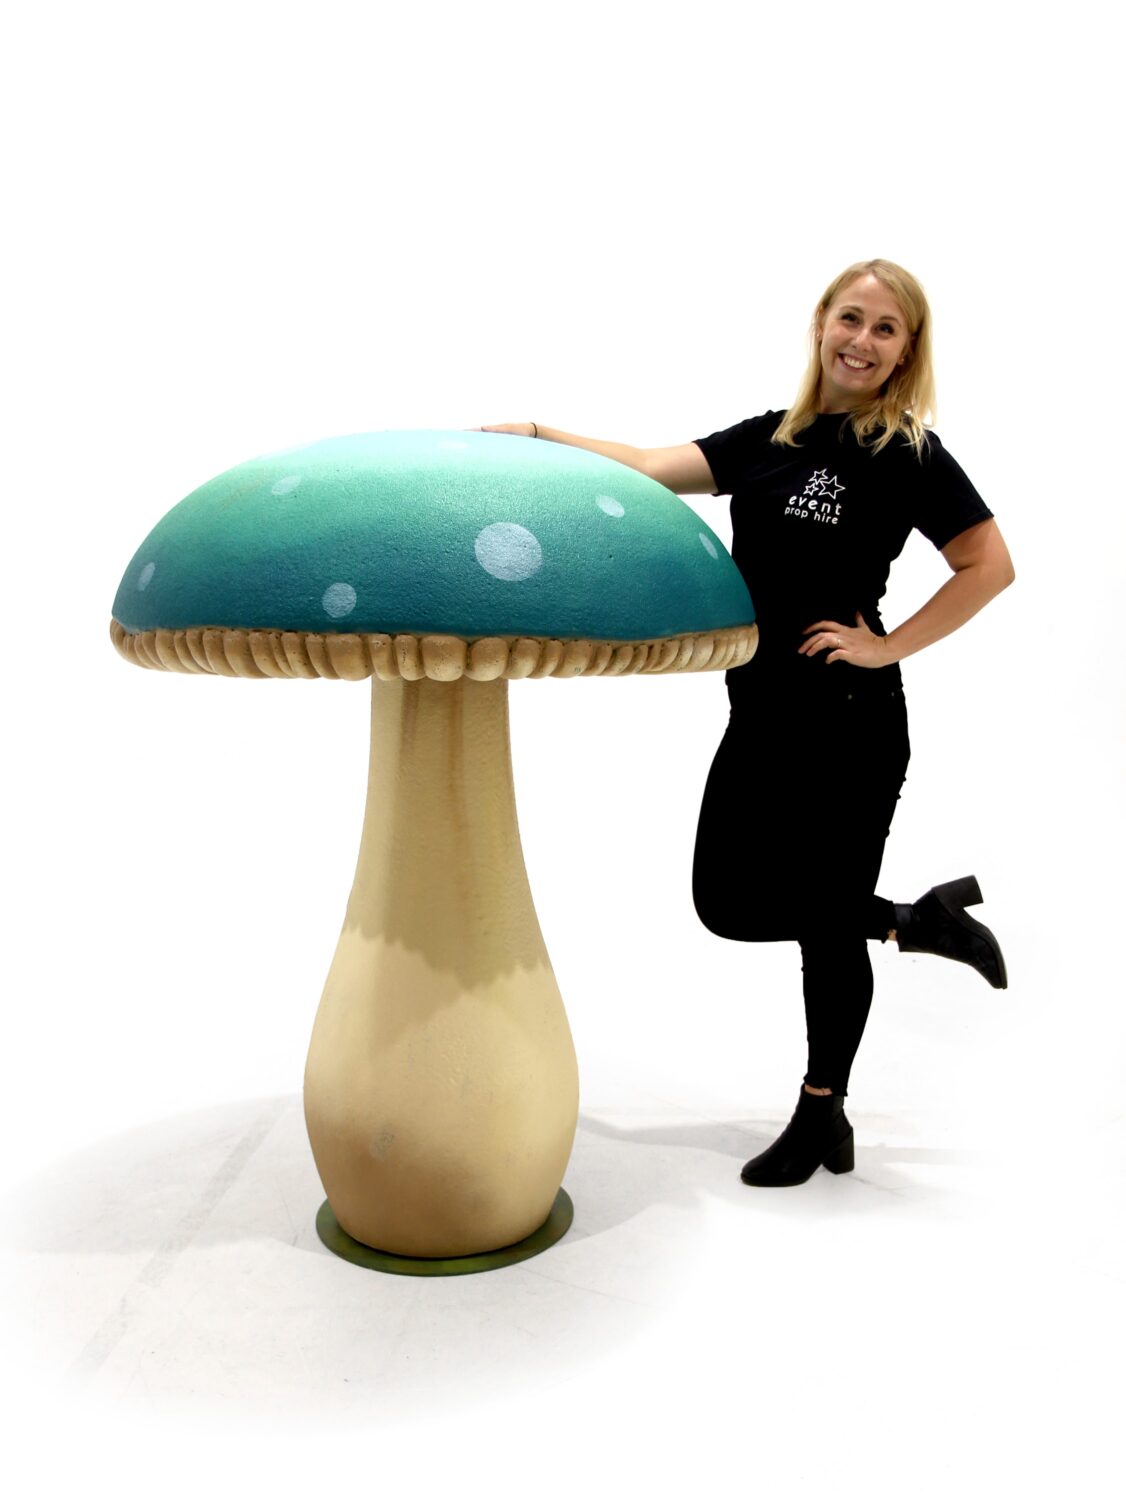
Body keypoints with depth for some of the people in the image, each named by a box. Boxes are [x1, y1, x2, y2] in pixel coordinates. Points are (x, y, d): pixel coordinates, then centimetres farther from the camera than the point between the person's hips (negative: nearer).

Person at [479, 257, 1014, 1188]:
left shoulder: (907, 454, -5)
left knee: (827, 921, 4)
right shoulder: (770, 438, 10)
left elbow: (990, 566, -7)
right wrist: (540, 436, -1)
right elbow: (657, 469, 5)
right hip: (762, 716, 7)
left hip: (849, 725, -6)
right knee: (729, 903, 10)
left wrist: (888, 645, -12)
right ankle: (919, 920, 27)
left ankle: (823, 1115, 27)